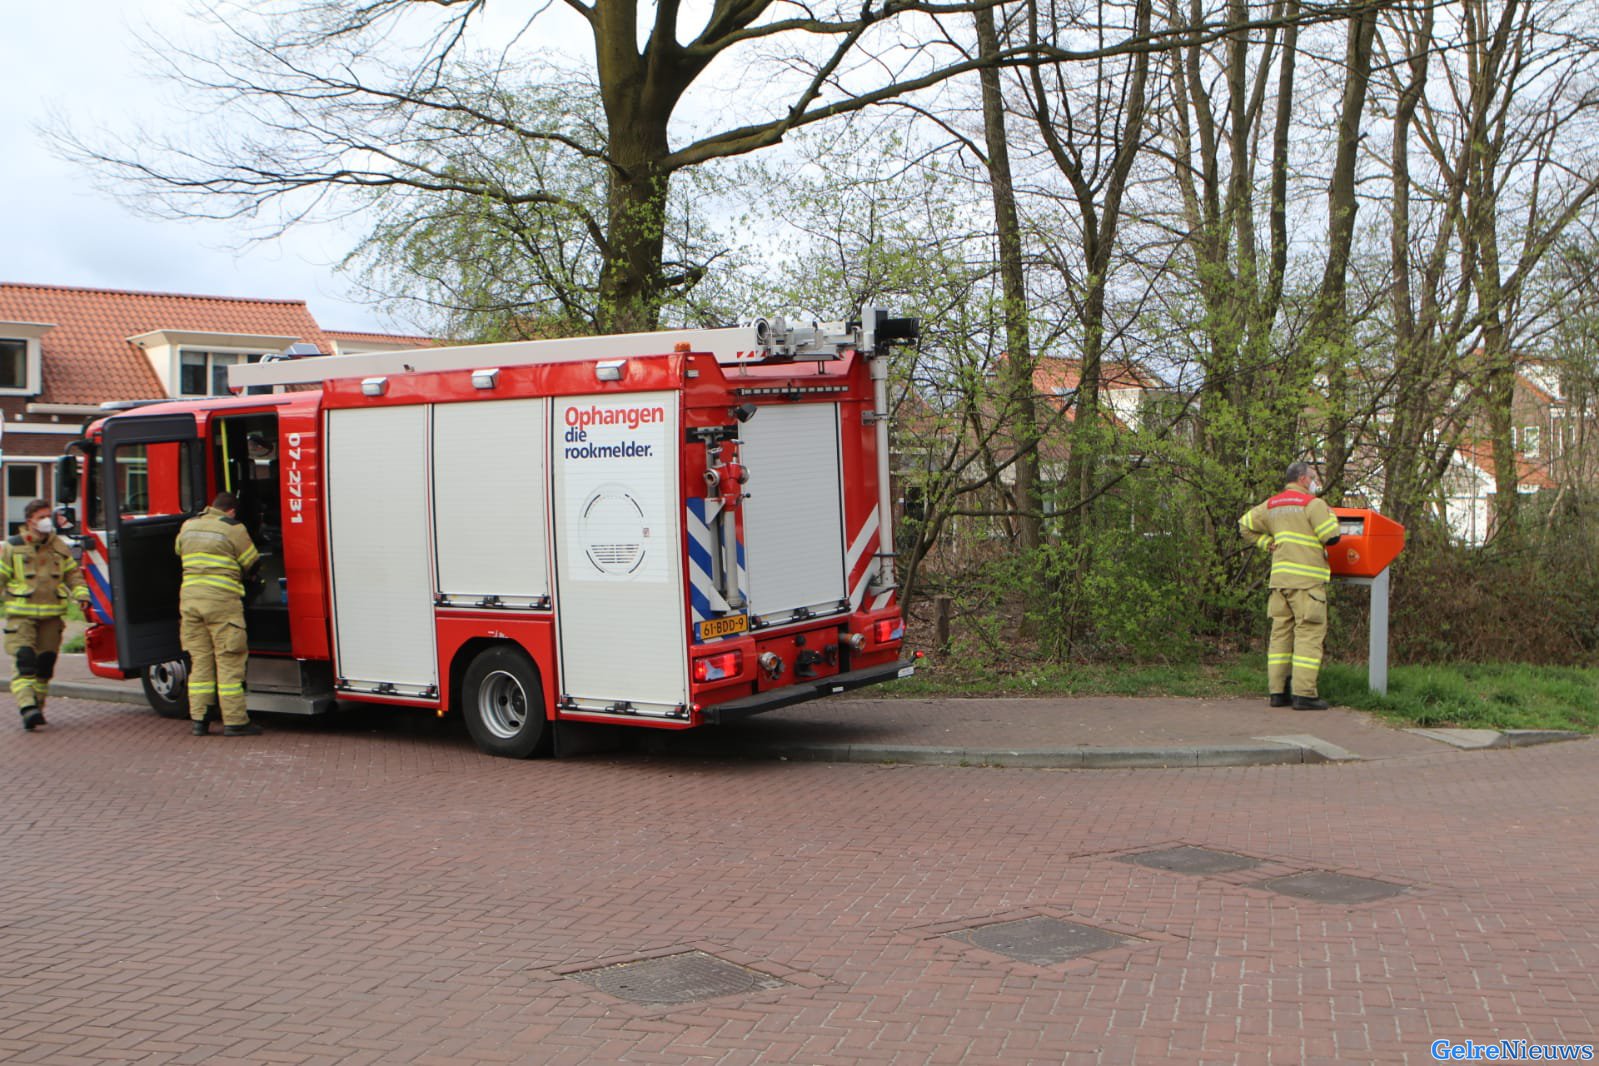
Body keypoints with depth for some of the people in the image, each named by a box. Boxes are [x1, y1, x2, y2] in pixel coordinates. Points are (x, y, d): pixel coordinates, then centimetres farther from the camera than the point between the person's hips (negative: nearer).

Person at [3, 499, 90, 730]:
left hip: (52, 616, 4)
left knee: (45, 663, 6)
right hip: (21, 616, -4)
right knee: (25, 661, -16)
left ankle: (37, 708, 17)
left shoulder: (59, 547, 11)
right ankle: (27, 707, -24)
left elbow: (73, 574, 17)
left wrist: (81, 594, 0)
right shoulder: (12, 548, 2)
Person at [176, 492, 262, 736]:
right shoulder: (232, 528, -2)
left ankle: (198, 719, 9)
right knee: (229, 660, -3)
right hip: (222, 600, -6)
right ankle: (234, 721, -2)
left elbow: (180, 552, 28)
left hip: (189, 599, 6)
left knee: (199, 659, 10)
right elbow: (252, 564, 4)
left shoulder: (188, 526, 15)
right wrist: (241, 576, 24)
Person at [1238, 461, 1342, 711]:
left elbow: (1245, 524, 22)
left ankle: (1277, 691, 11)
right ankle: (1304, 694, -10)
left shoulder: (1272, 505, 16)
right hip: (1306, 579, -7)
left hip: (1280, 577, 7)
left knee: (1281, 632, 10)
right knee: (1309, 633, -6)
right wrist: (1329, 514, 8)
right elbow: (1331, 537, -11)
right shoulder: (1312, 504, -7)